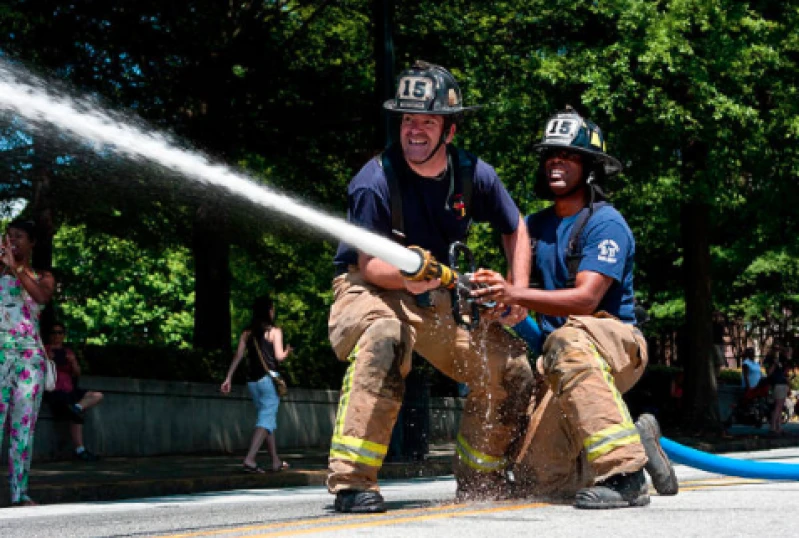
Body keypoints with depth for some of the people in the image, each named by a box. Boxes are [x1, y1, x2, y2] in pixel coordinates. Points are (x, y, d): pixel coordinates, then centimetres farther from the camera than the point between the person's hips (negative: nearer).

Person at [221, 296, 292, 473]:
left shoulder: (247, 332, 9)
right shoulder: (274, 331, -5)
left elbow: (238, 356, 5)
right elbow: (279, 357, -10)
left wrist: (228, 378, 5)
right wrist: (287, 351, 11)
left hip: (252, 380, 6)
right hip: (269, 378, -6)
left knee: (268, 418, 16)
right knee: (267, 419, -7)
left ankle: (276, 461, 19)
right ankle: (249, 459, -24)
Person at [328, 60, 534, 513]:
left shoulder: (474, 175, -8)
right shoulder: (375, 182, -22)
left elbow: (515, 229, 8)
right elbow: (369, 265, -21)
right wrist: (405, 276, -43)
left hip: (441, 297, 5)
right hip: (372, 289, -5)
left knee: (511, 367, -4)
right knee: (383, 338, -39)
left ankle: (479, 476, 20)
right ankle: (352, 478, -37)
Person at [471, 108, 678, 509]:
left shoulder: (606, 224, -9)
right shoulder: (536, 226, 15)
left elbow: (586, 299, -22)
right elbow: (518, 287, 9)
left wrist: (514, 294, -35)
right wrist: (489, 290, -16)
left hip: (618, 343, -7)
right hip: (564, 367, 7)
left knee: (569, 340, -42)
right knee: (535, 480, -2)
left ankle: (623, 471, -43)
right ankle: (636, 444, 17)